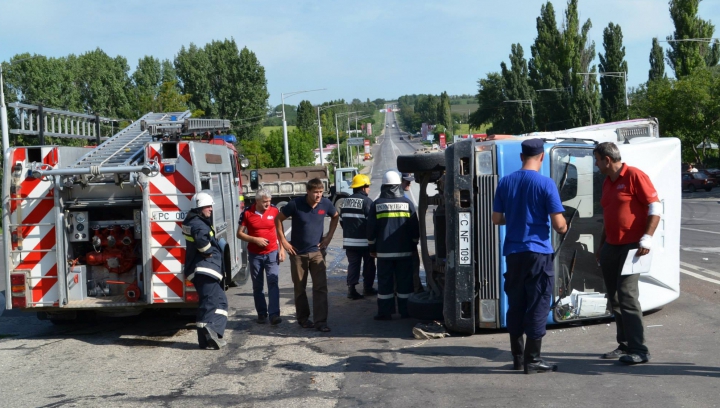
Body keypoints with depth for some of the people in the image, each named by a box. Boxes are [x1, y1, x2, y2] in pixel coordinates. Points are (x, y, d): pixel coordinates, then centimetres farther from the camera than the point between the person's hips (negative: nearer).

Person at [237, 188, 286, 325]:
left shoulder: (274, 210, -1)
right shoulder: (247, 213, -5)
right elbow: (240, 233, -1)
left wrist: (282, 249, 1)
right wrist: (255, 240, -15)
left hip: (272, 253, -1)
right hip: (254, 255, 1)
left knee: (273, 283, -11)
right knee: (257, 286, 7)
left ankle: (274, 314, -16)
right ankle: (261, 313, 18)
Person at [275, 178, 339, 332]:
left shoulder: (325, 203, -7)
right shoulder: (296, 204, -14)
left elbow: (335, 216, 15)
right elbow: (278, 219, -1)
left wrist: (329, 236, 7)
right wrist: (283, 241, -4)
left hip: (317, 251, 1)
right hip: (298, 252, -1)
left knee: (321, 287, -6)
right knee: (300, 288, 10)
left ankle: (320, 321, -4)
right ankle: (303, 318, 25)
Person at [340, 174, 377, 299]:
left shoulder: (346, 201, 9)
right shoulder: (367, 201, -13)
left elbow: (342, 220, 15)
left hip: (349, 240, 5)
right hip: (364, 241, -5)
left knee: (353, 265, 6)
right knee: (368, 265, 10)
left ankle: (351, 289, -4)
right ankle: (367, 288, 17)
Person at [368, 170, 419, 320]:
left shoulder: (377, 204, 0)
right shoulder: (407, 203, 0)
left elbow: (371, 229, 2)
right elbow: (415, 229, 4)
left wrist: (372, 248, 12)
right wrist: (413, 245, 16)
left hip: (384, 251, 0)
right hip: (404, 251, 0)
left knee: (385, 282, 3)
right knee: (404, 281, 5)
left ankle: (385, 312, 3)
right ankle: (405, 311, 8)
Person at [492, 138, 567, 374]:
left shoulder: (505, 182, 4)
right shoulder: (546, 184, -9)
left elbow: (496, 219, 10)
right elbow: (559, 224, -12)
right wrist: (564, 229, 10)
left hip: (513, 252, 5)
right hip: (538, 252, -5)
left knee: (515, 304, 12)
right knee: (538, 306, 1)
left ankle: (518, 357, 19)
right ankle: (532, 360, 2)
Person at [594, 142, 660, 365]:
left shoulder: (634, 176, -10)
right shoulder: (607, 182, 15)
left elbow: (655, 207, -13)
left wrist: (647, 238, -21)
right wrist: (601, 245, 24)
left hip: (632, 246, -8)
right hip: (611, 246, 9)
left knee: (627, 295, -13)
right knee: (614, 297, 9)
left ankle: (639, 350, -10)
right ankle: (624, 345, 17)